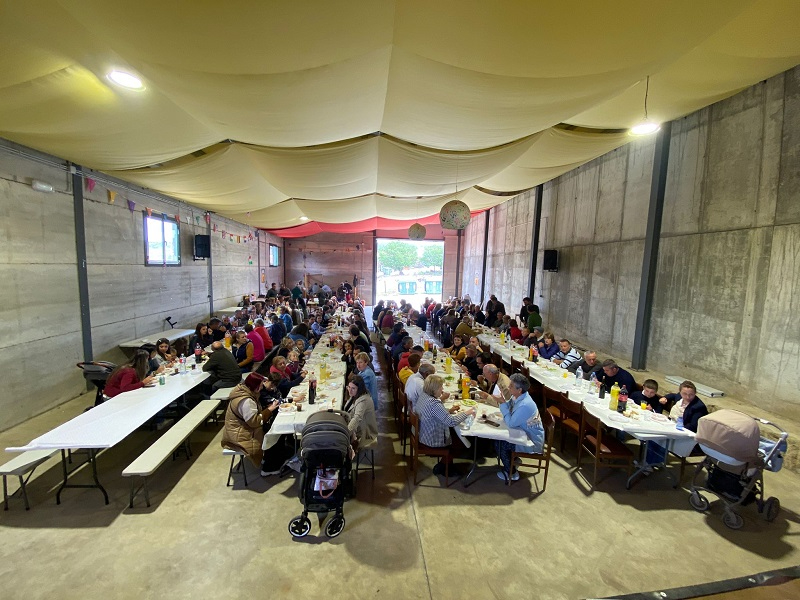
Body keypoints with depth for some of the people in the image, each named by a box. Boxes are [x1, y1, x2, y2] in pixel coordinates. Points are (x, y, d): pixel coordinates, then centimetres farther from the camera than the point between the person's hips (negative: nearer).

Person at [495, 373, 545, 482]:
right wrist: (503, 402, -14)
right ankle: (512, 459, 29)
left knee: (499, 444, -7)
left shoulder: (525, 405, -34)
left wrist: (503, 403, -25)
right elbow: (509, 411, 5)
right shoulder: (517, 397, -6)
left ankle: (511, 473, 13)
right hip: (525, 433, 9)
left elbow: (510, 424, -27)